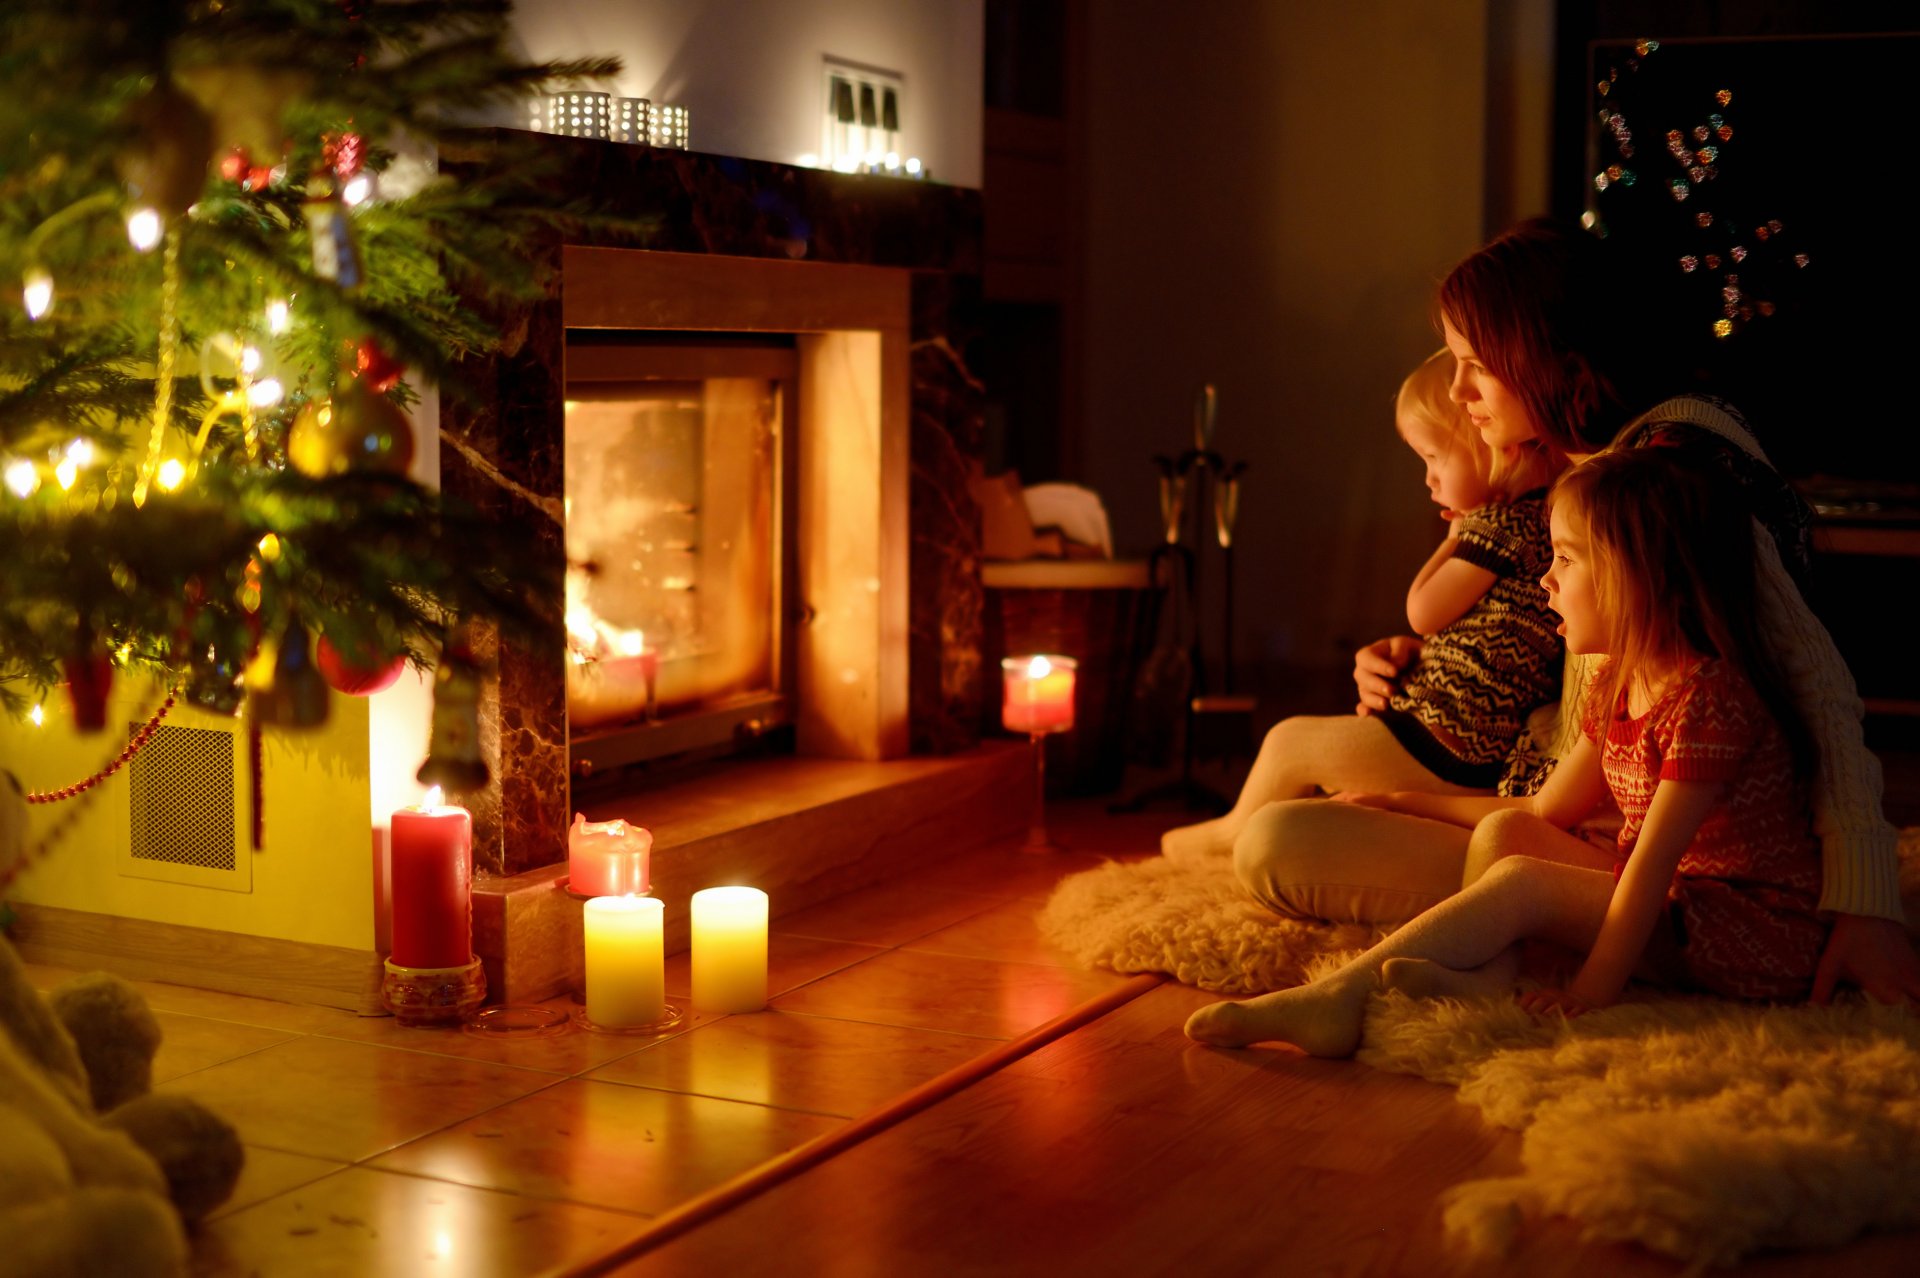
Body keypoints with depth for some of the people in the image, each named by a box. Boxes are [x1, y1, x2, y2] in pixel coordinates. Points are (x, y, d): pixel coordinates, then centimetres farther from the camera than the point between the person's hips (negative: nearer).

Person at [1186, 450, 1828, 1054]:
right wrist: (1405, 802, 17)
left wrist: (1594, 990, -25)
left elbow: (1652, 859, -24)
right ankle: (1480, 979, -28)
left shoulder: (1709, 697, -21)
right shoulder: (1616, 686, 10)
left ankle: (1336, 997, -27)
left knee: (1524, 880, -22)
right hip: (1666, 905, 9)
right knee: (1506, 832, -2)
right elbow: (1545, 811, 17)